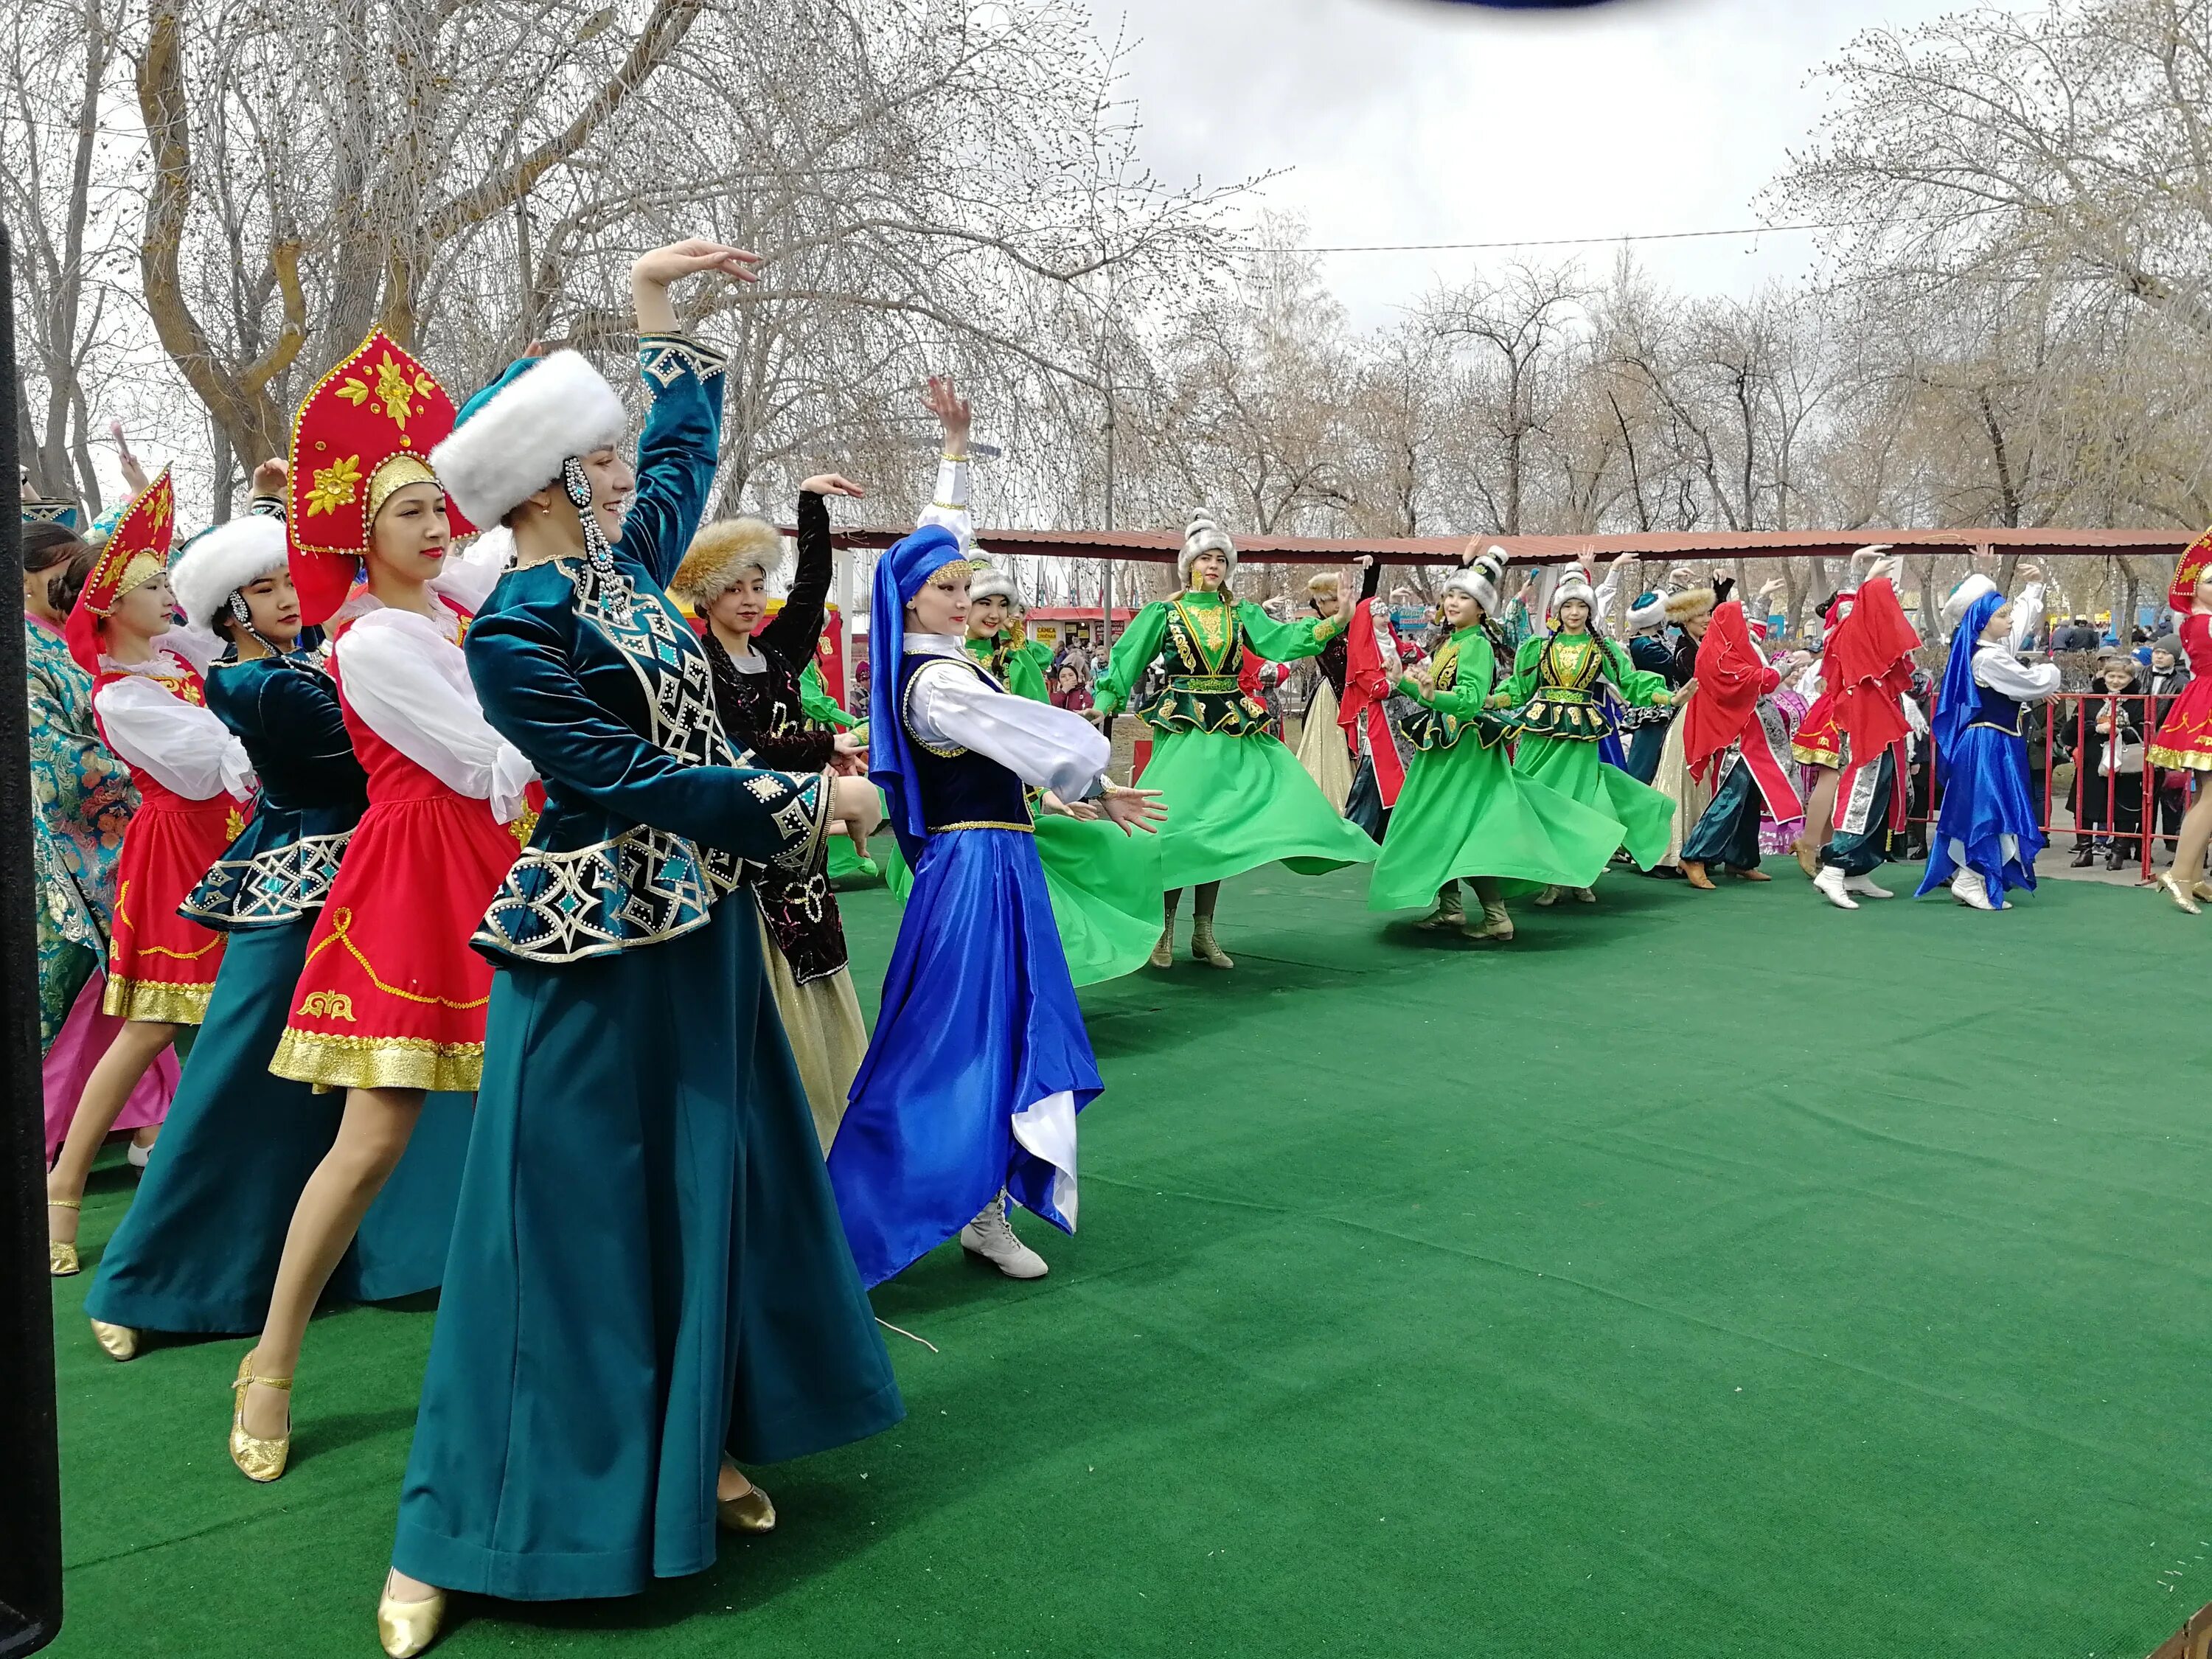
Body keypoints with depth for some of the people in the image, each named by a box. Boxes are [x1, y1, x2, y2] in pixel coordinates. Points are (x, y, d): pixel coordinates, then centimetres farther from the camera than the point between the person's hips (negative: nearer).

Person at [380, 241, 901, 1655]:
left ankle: (698, 1447, 31)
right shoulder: (512, 638, -16)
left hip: (698, 930, 8)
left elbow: (688, 446, 25)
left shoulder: (629, 559, 7)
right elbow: (632, 777, -19)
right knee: (568, 1215, -2)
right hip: (601, 954, -8)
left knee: (708, 1189, 14)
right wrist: (808, 798, -15)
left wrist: (661, 321, 24)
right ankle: (454, 1536, 13)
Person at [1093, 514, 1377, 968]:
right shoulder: (1164, 613, 3)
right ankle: (1165, 931, 3)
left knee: (1218, 828, 3)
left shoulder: (1241, 612, 11)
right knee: (1176, 826, -10)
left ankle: (1203, 933, 12)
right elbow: (1126, 661, 3)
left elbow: (1282, 640, 0)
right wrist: (1100, 708, -8)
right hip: (1181, 728, -3)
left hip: (1232, 730, 3)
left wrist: (1336, 621, -11)